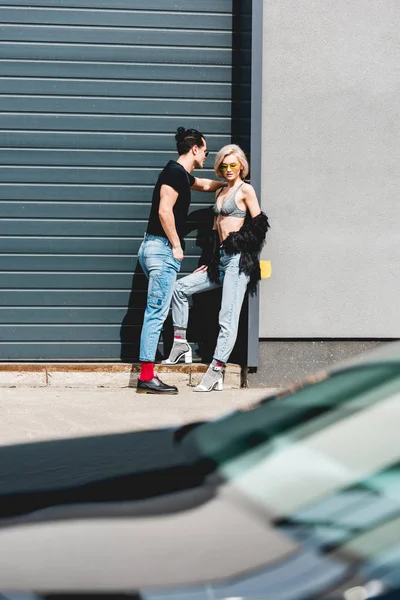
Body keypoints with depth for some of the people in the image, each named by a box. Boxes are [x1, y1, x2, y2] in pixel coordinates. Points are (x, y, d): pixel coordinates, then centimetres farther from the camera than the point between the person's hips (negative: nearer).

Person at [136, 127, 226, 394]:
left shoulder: (181, 174, 20)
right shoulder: (175, 172, -10)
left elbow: (205, 184, 42)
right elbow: (164, 211, -19)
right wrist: (176, 245, -15)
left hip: (158, 249, 10)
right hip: (162, 248, -10)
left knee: (157, 313, 9)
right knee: (157, 312, -9)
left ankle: (147, 376, 8)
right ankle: (147, 377, -9)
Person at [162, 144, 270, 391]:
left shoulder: (245, 190, -3)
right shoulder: (221, 192, 19)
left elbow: (259, 223, -8)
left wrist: (238, 241, -10)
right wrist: (209, 260, 17)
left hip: (238, 259, -9)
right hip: (220, 259, 9)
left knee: (228, 317, -11)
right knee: (181, 288, 8)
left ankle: (216, 371, -13)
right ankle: (180, 345, 11)